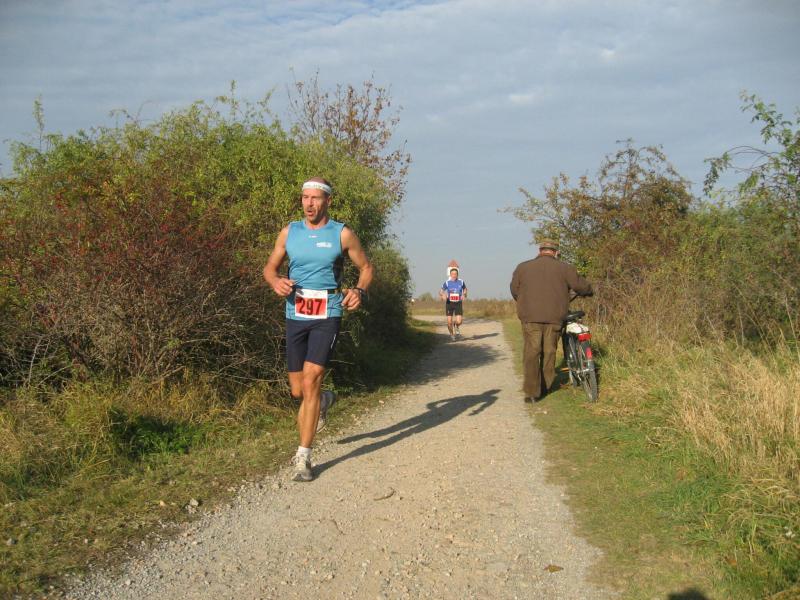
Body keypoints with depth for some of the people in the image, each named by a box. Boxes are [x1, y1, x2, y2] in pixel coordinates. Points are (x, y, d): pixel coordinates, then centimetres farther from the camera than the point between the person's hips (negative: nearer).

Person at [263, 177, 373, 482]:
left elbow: (366, 267, 10)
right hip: (295, 315, 4)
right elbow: (269, 267, 15)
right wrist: (276, 282, -8)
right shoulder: (289, 232, 7)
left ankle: (303, 457, -7)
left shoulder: (342, 234, 0)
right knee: (297, 390, 9)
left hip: (328, 314, -3)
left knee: (311, 379, -17)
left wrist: (359, 290, -11)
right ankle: (324, 400, 47)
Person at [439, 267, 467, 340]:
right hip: (449, 303, 0)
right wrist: (442, 295, -22)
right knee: (449, 322, -3)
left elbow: (465, 289, 18)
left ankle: (457, 328, 26)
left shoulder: (461, 282, -2)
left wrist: (464, 295, -2)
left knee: (459, 321, -11)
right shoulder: (447, 283, -6)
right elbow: (441, 291, 0)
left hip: (458, 303, 0)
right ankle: (451, 334, 23)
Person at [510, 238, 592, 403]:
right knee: (549, 352, 12)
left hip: (530, 317, 0)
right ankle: (545, 387, 21)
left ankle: (532, 392, -9)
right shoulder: (564, 268, 5)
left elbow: (514, 290, 13)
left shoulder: (522, 267, 8)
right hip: (554, 317, 0)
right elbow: (583, 287, 6)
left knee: (531, 353, -1)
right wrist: (588, 291, 29)